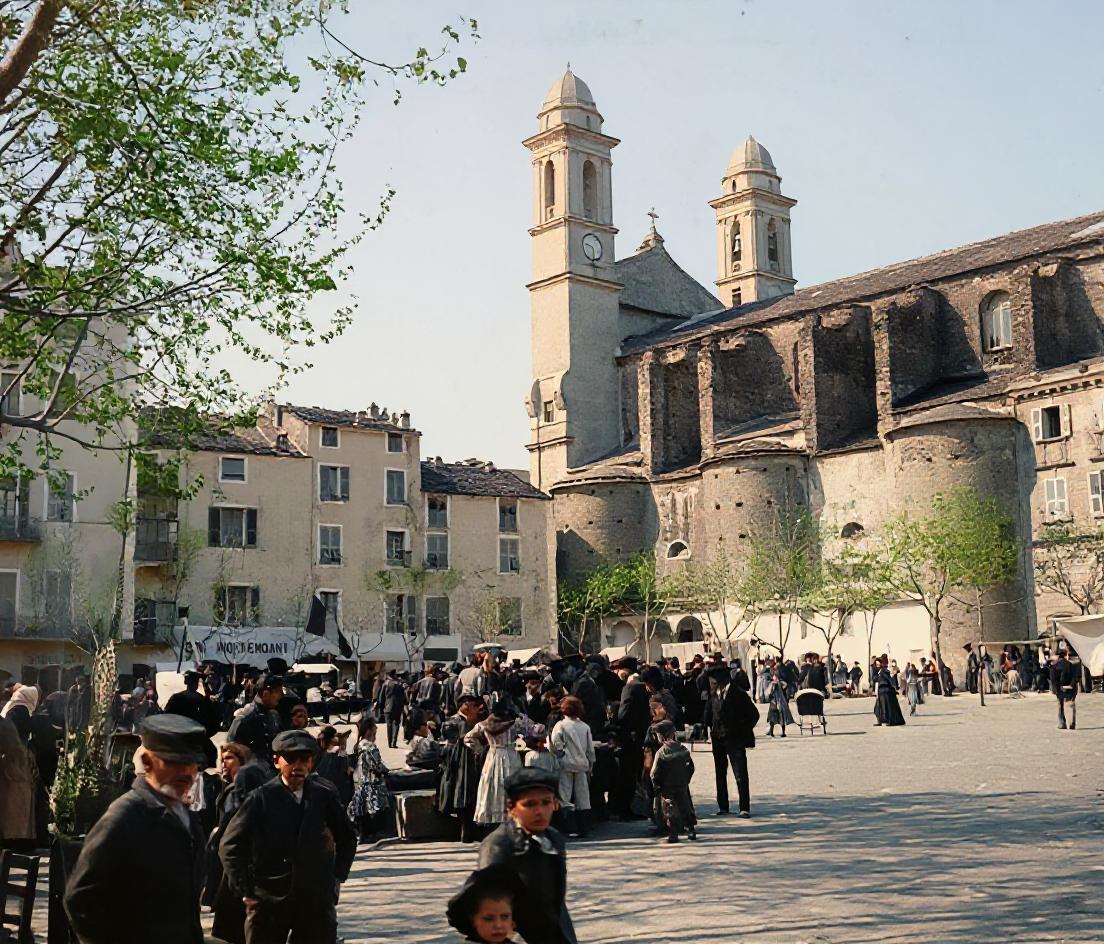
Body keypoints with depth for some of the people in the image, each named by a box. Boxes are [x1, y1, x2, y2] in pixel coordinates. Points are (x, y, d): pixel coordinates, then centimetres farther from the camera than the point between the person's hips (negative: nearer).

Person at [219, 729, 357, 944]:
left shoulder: (325, 796, 1)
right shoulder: (261, 798, -6)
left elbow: (347, 839, 16)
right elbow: (230, 846, -4)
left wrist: (337, 876, 7)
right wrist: (245, 891, -5)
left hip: (317, 901, 2)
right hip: (268, 901, -2)